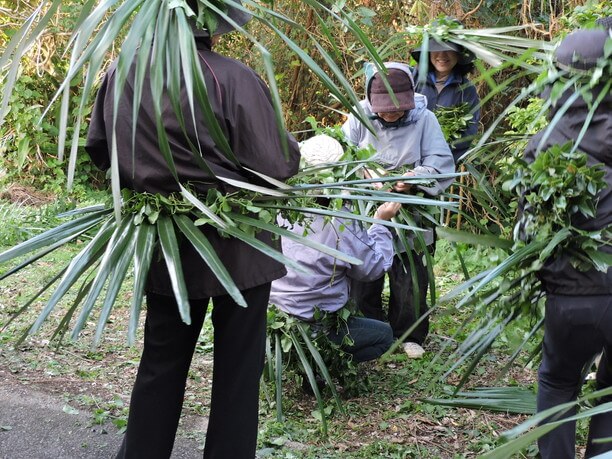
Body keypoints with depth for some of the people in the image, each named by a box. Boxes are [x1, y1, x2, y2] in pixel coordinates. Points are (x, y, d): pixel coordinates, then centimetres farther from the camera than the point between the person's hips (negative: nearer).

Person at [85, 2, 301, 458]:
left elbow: (98, 147, 10)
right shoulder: (232, 78, -20)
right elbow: (276, 165, -18)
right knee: (237, 367, 9)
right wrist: (293, 150, 4)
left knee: (161, 363, 17)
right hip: (237, 246, -5)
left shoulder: (122, 73, -3)